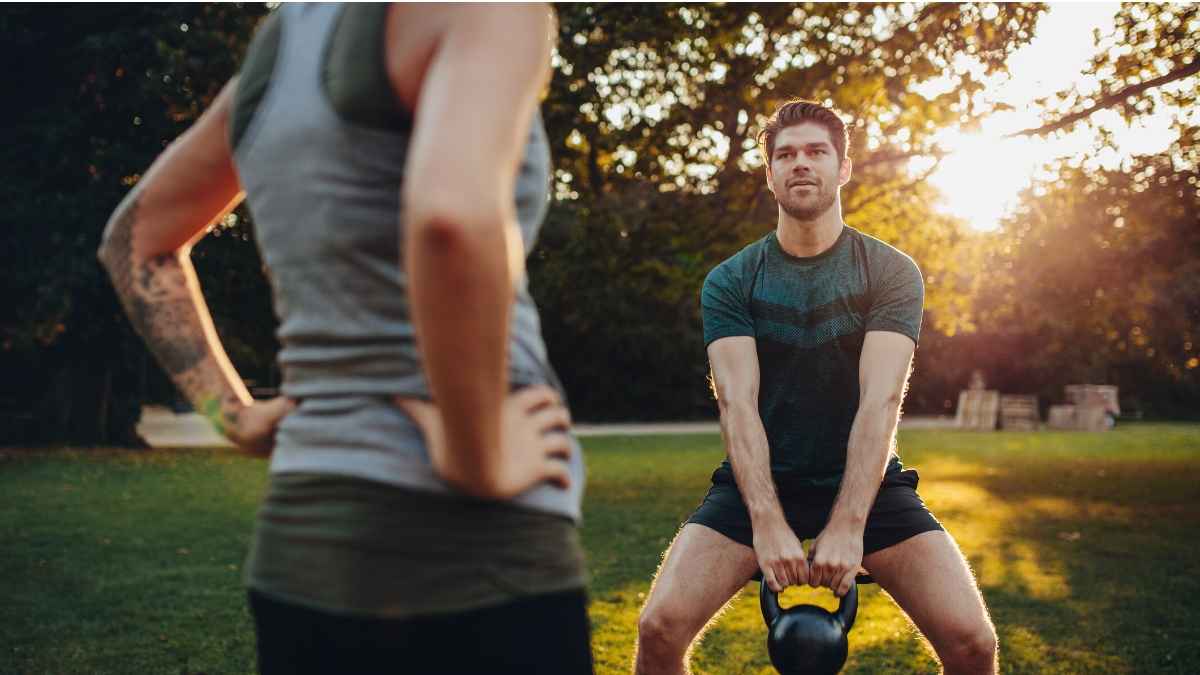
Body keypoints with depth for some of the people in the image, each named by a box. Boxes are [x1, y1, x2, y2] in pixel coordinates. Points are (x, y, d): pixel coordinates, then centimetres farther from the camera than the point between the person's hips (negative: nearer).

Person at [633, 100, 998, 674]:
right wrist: (767, 523, -27)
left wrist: (847, 526, -27)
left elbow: (881, 399, -15)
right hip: (760, 481, 0)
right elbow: (737, 403, -13)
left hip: (865, 481, 0)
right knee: (660, 627, -21)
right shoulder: (729, 281, -1)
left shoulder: (893, 272, -3)